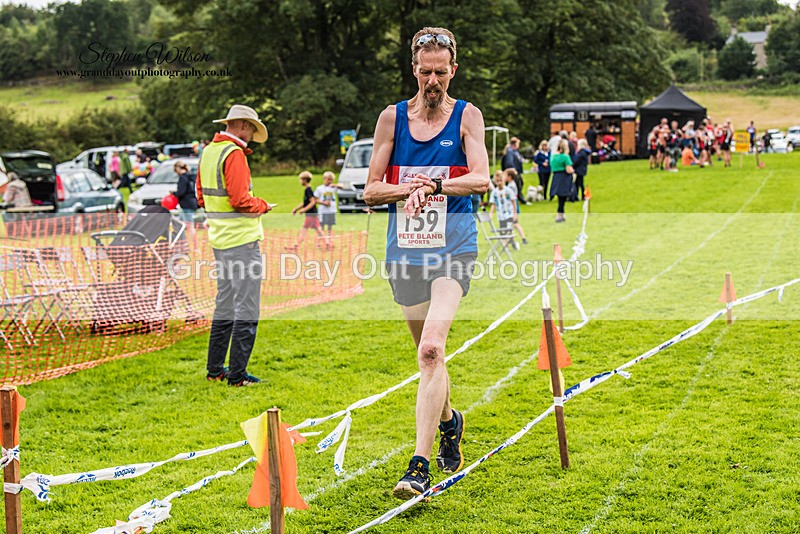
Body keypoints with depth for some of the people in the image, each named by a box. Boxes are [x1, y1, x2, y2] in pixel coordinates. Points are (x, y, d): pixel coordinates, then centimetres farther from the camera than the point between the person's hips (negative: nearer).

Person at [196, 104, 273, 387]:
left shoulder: (209, 151, 13)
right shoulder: (234, 154, -15)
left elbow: (201, 197, 20)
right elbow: (240, 199, -21)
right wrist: (262, 205, -4)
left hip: (220, 240, 9)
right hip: (242, 239, -9)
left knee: (224, 306, 17)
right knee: (246, 310, -4)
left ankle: (215, 369, 23)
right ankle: (237, 374, -3)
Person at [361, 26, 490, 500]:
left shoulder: (467, 116, 0)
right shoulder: (392, 118, 5)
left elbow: (481, 179, -13)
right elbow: (371, 191, 5)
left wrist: (433, 185, -27)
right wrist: (406, 189, -14)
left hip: (453, 248, -3)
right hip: (405, 249, 3)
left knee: (431, 349, -20)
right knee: (429, 354, 15)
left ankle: (421, 465, -20)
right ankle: (450, 421, 44)